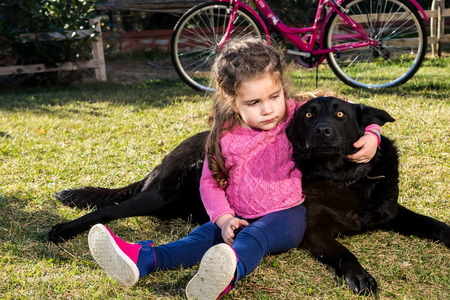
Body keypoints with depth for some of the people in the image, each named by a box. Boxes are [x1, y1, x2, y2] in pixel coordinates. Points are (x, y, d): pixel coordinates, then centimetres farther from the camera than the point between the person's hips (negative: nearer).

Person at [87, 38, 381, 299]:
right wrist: (224, 219, -11)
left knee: (255, 235, -35)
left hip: (288, 214, -3)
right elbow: (210, 182, 5)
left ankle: (230, 271, -66)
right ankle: (142, 260, -44)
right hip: (240, 217, 3)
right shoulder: (225, 137, 0)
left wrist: (371, 136, -19)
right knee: (206, 234, -22)